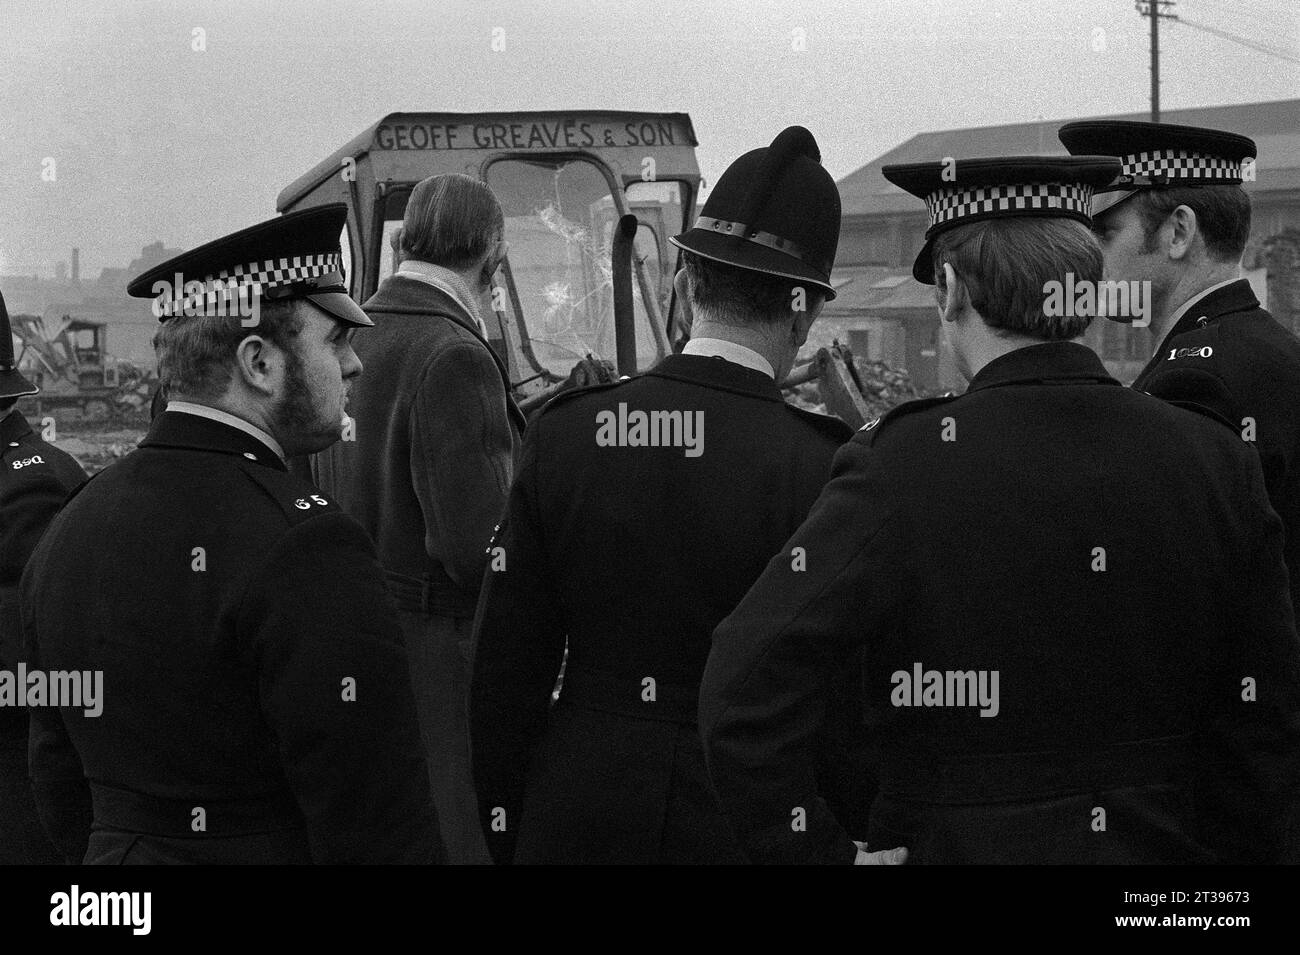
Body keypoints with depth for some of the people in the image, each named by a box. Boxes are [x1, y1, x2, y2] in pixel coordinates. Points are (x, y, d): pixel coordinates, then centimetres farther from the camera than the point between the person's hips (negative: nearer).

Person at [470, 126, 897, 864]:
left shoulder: (564, 433, -3)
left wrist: (506, 835, 10)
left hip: (574, 824, 3)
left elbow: (506, 668, 1)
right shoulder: (823, 465, -13)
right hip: (751, 825, -3)